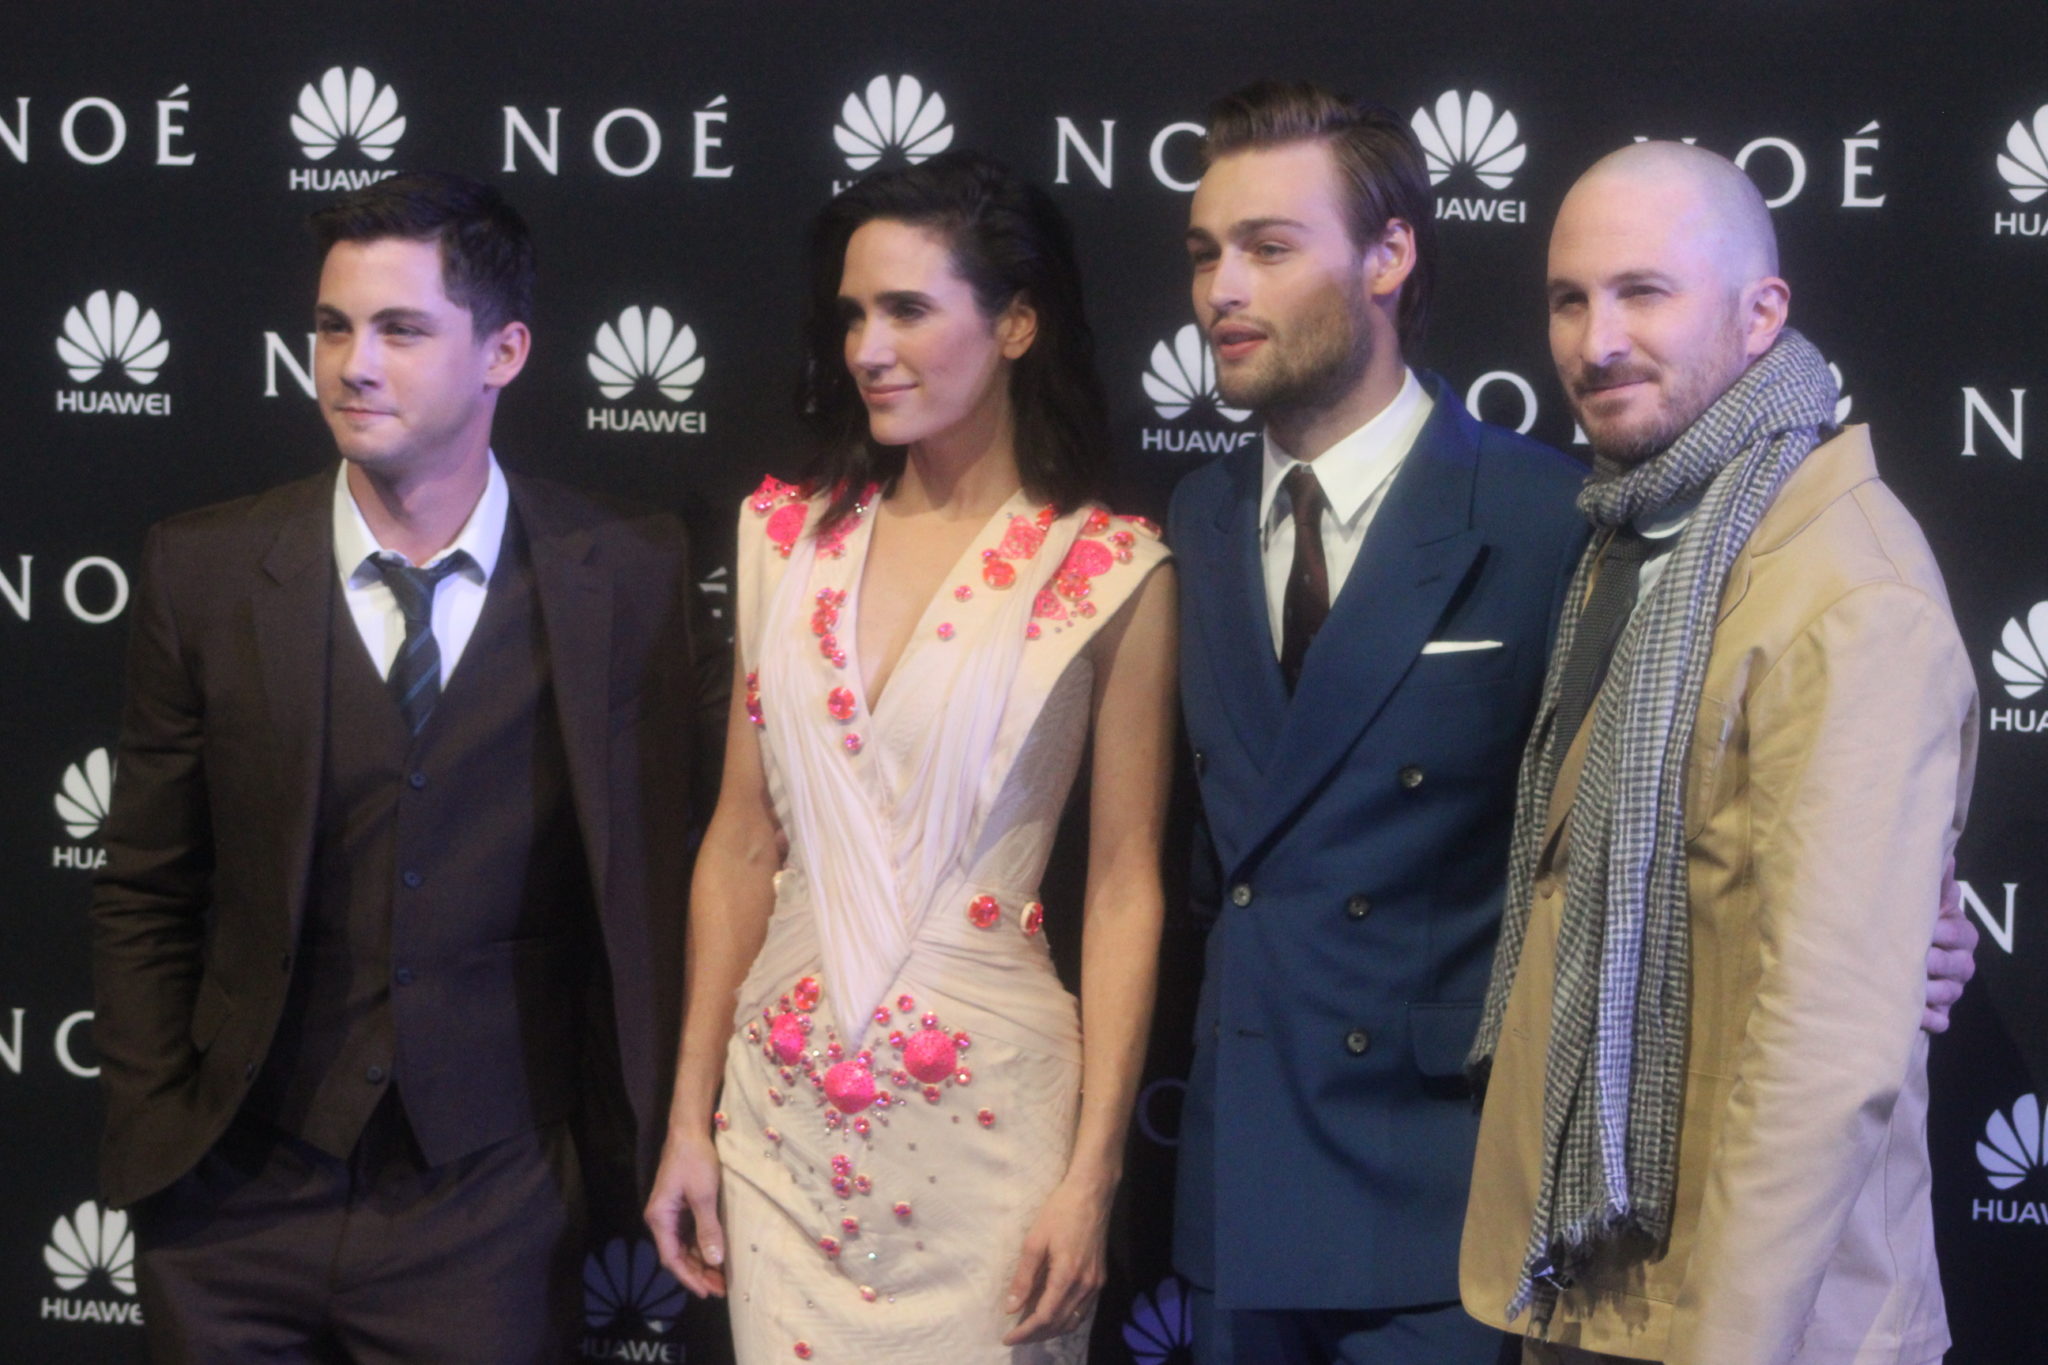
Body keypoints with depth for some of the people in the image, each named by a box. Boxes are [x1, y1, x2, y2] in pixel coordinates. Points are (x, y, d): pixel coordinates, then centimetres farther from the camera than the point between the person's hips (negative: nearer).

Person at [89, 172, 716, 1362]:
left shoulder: (629, 578, -3)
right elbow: (146, 897, 5)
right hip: (237, 1199, 1)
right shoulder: (207, 570, -1)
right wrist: (155, 1133, 1)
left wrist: (647, 1132, 2)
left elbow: (656, 871, 3)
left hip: (492, 1207, -1)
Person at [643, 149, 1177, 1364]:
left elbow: (1125, 889, -5)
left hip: (984, 1121, -3)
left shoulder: (1109, 573, -6)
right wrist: (690, 1121, 6)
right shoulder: (789, 537, 5)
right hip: (784, 1115, 3)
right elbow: (744, 844, 8)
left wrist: (1091, 1178, -10)